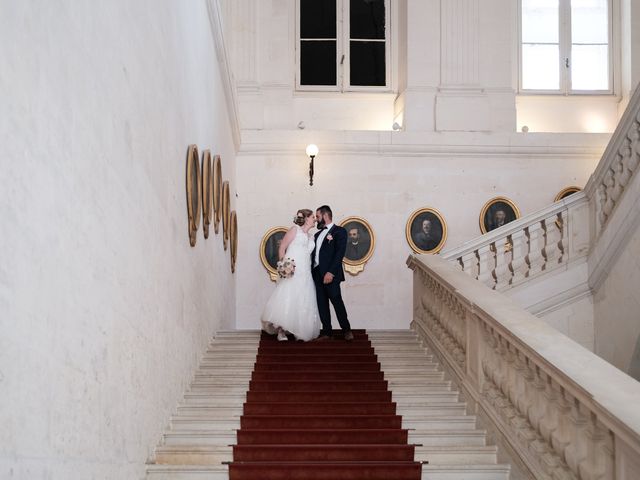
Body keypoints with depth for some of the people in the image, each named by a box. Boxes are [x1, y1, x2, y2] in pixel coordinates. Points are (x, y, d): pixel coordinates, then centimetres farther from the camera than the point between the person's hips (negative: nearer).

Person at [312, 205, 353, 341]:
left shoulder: (339, 231, 0)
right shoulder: (318, 234, 23)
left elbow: (340, 253, -11)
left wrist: (331, 272, -19)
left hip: (330, 274, -7)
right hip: (317, 273, 7)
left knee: (336, 300, -8)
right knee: (321, 304, 4)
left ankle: (346, 330, 5)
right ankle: (326, 332, 8)